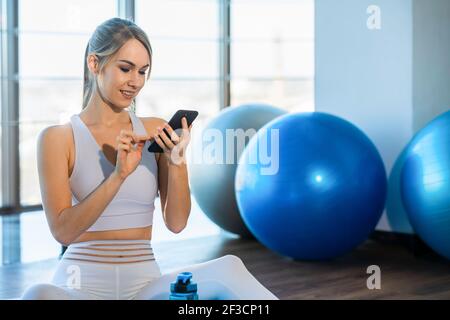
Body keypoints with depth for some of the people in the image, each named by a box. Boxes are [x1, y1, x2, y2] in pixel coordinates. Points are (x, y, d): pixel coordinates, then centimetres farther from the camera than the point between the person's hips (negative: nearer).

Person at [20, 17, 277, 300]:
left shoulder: (157, 133, 7)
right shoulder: (57, 138, -1)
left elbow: (176, 223, 4)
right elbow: (63, 231, -10)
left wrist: (177, 162, -12)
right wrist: (119, 175, -21)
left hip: (144, 283, 3)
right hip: (82, 284, -2)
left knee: (229, 268, -28)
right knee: (40, 295, -39)